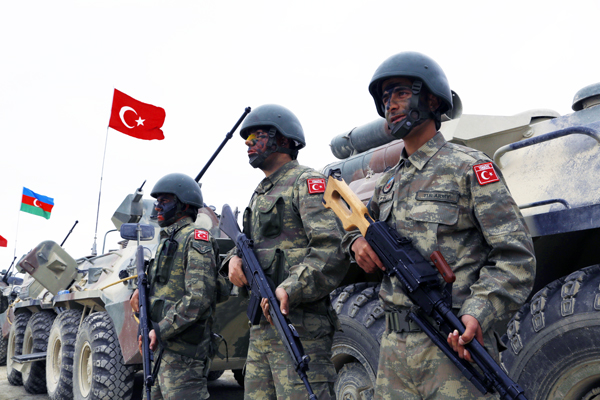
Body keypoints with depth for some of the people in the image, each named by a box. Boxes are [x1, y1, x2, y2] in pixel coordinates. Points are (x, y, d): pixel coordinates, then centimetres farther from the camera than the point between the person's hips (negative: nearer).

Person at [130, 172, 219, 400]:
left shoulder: (195, 239, -10)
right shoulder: (167, 242, 20)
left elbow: (199, 298, -20)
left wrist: (160, 331, -19)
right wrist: (140, 290, 6)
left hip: (183, 353, -10)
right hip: (163, 351, 10)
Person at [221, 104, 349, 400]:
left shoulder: (306, 182, -4)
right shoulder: (259, 193, 24)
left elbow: (332, 249, -16)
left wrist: (291, 289, -27)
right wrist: (234, 259, 2)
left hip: (299, 325, -9)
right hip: (261, 328, 9)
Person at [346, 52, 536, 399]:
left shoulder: (469, 168, -5)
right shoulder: (389, 182, 15)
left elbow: (516, 255, -9)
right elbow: (365, 224, 30)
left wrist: (479, 312, -24)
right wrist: (357, 241, 6)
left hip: (454, 346, -6)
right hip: (394, 345, 6)